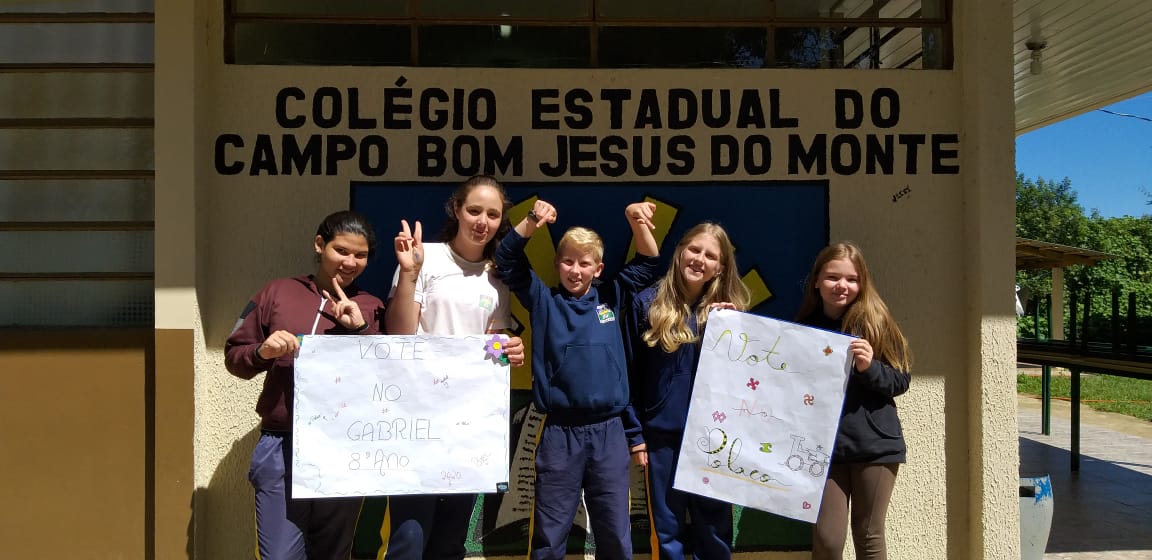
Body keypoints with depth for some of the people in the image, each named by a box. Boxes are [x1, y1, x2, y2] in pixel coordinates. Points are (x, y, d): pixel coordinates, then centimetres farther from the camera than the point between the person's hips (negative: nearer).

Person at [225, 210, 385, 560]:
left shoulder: (371, 309, 7)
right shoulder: (278, 292, 7)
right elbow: (233, 356, 8)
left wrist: (361, 330, -12)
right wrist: (262, 352, -12)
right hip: (281, 448, -1)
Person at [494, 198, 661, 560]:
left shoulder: (610, 299, 9)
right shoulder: (544, 301, 4)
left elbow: (648, 264, 9)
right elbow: (507, 260, -2)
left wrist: (636, 221, -7)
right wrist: (532, 223, -16)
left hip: (608, 431, 2)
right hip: (559, 431, -1)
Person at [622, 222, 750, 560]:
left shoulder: (728, 312, 3)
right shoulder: (648, 304, -3)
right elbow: (630, 374, -1)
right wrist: (634, 433, -3)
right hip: (661, 434, -1)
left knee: (714, 528, 12)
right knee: (668, 528, 12)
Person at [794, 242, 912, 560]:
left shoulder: (874, 321, -2)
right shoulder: (804, 328, 4)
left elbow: (901, 381, -1)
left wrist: (870, 368, -18)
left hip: (875, 445, -1)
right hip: (823, 447, 1)